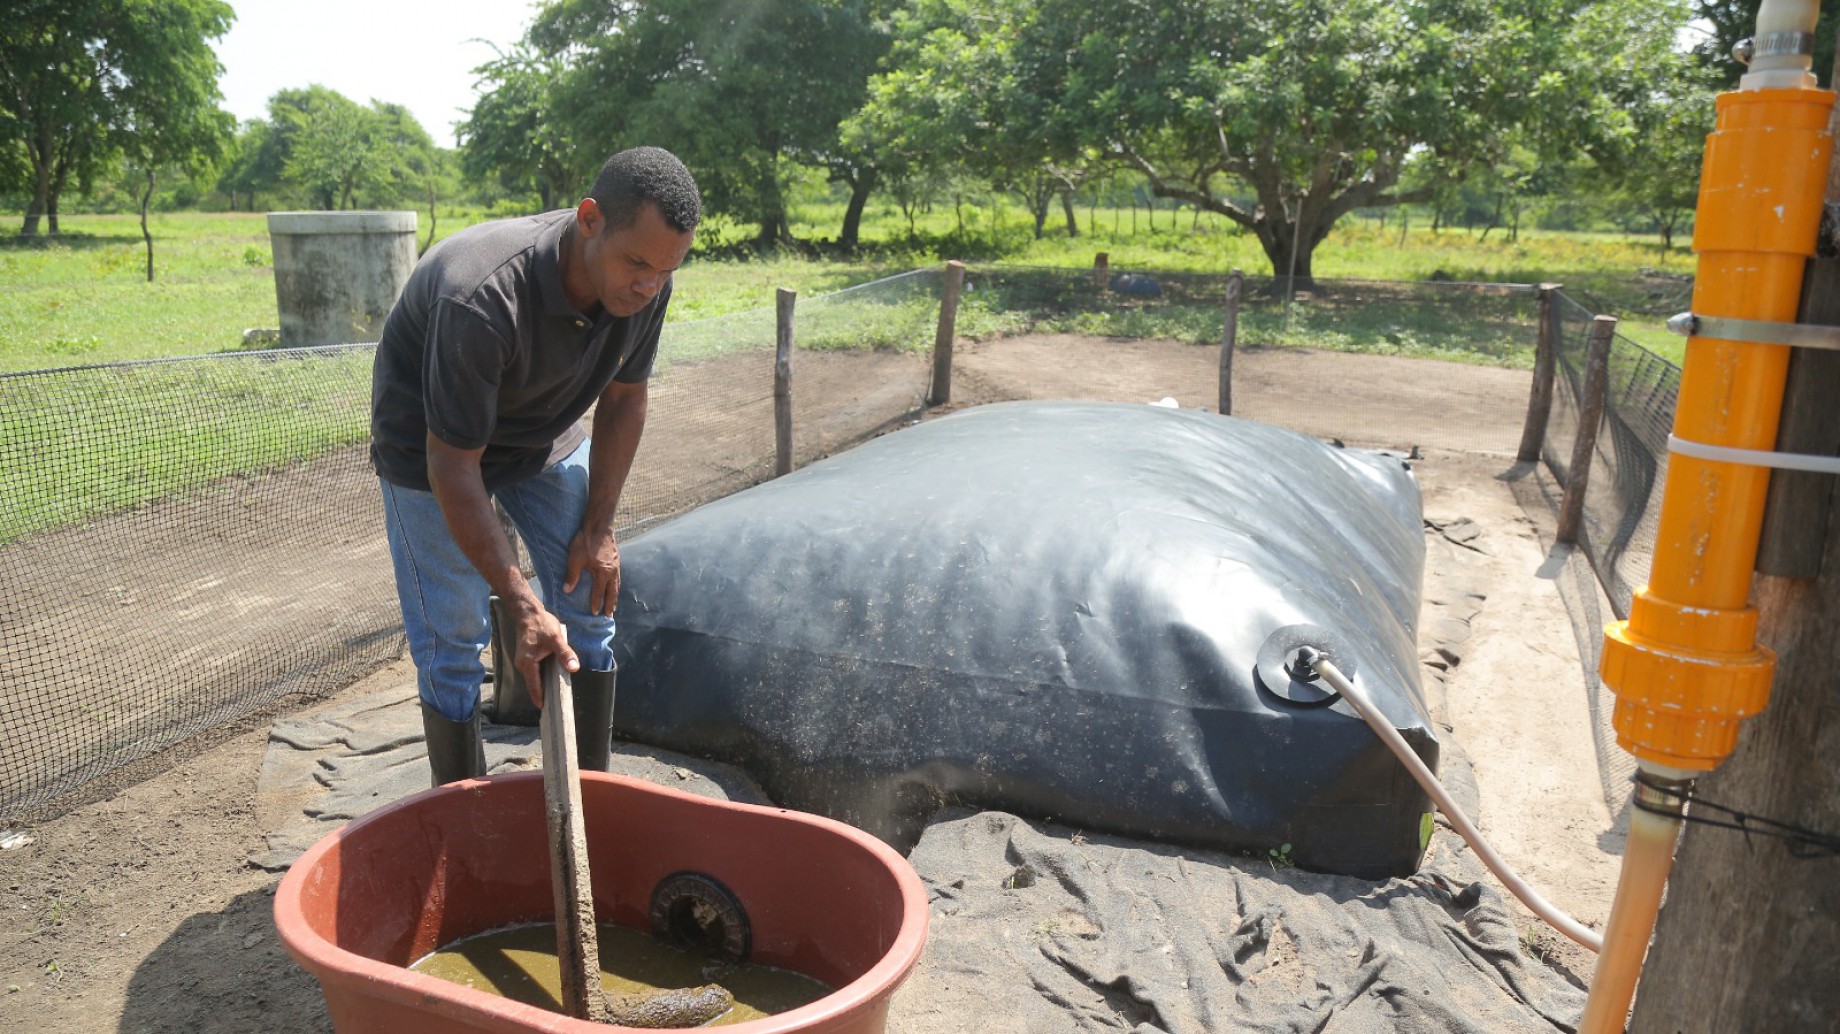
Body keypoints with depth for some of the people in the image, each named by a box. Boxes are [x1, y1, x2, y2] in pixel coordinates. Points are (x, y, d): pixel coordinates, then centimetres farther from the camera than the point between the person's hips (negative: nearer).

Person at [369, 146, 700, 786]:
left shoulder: (645, 285, -22)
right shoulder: (482, 299, -40)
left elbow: (623, 398, -4)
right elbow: (453, 465, -33)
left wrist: (598, 527, -6)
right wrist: (521, 606, -32)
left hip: (547, 433, 6)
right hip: (430, 443, -5)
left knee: (589, 609, 5)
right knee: (453, 641, -5)